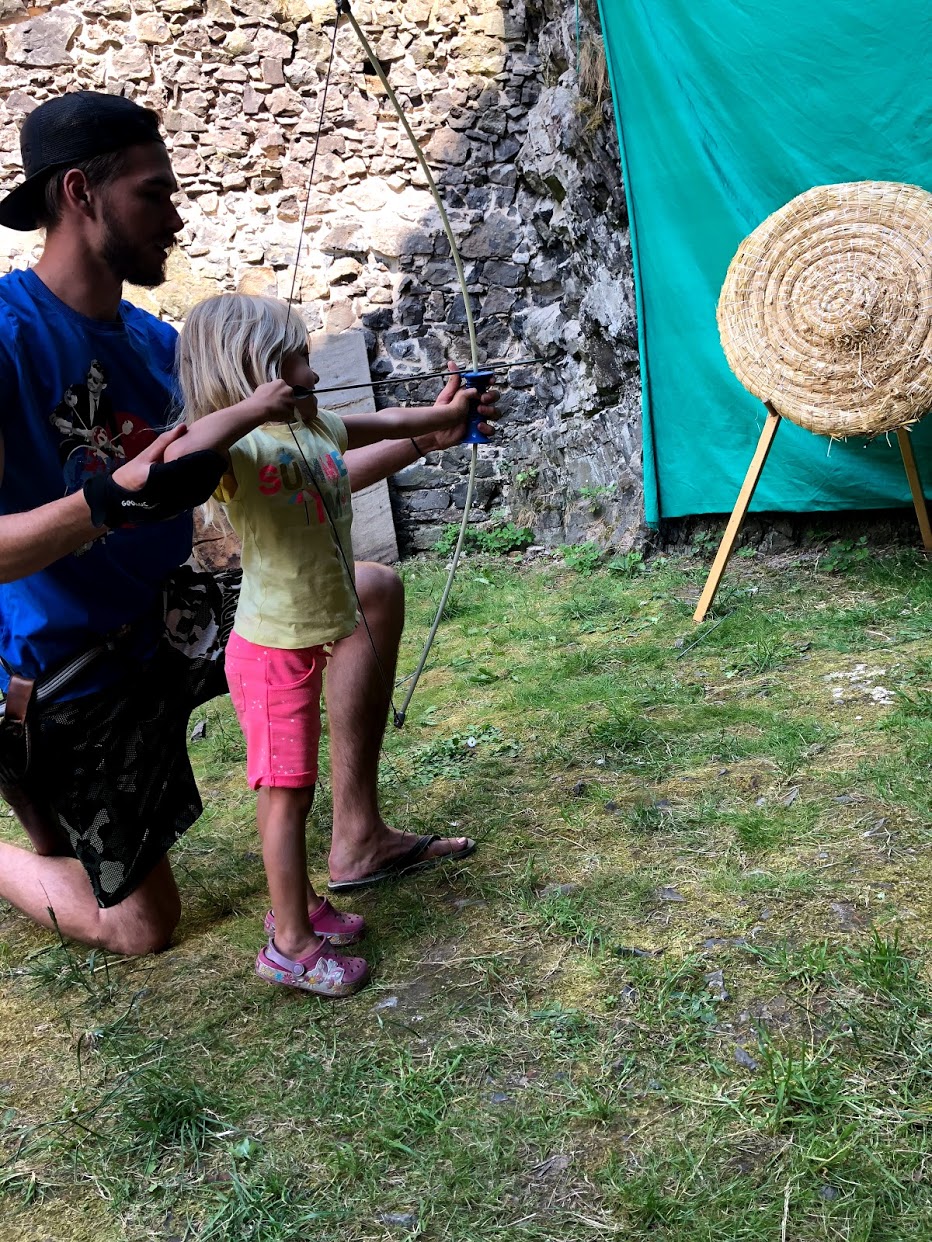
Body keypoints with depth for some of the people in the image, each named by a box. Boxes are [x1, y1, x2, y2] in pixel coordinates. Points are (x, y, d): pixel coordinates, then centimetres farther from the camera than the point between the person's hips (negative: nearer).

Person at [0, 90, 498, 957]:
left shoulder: (160, 347, 0)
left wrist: (424, 437, 5)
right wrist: (114, 503, -43)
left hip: (164, 621, 7)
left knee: (373, 594, 3)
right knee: (140, 928, 2)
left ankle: (357, 842, 10)